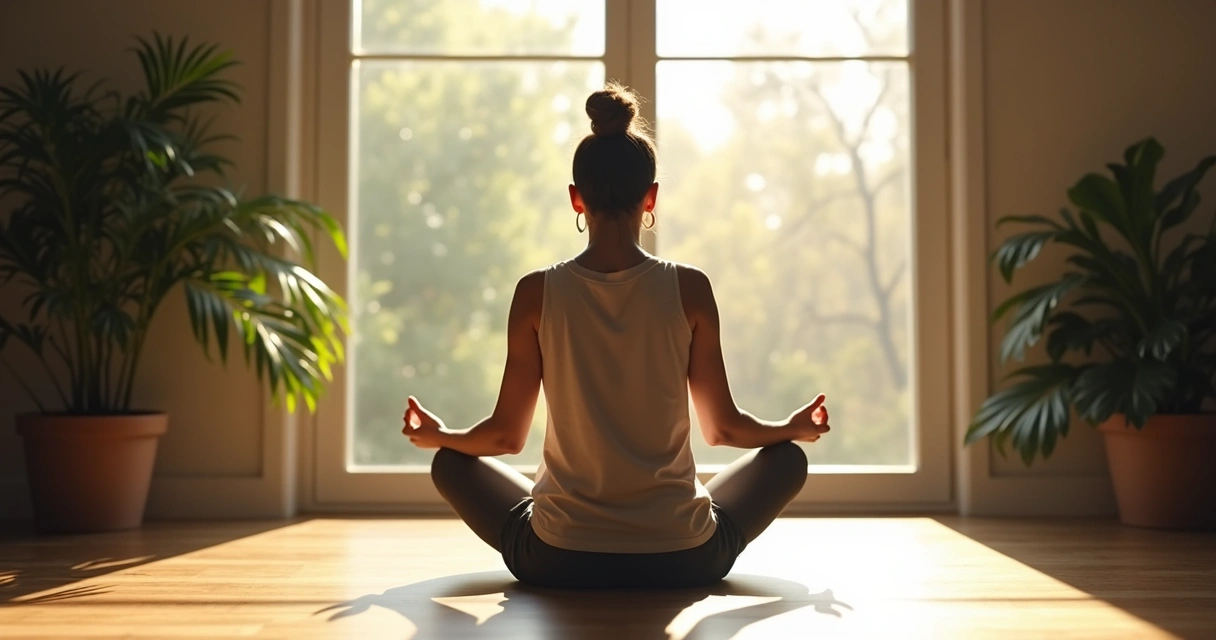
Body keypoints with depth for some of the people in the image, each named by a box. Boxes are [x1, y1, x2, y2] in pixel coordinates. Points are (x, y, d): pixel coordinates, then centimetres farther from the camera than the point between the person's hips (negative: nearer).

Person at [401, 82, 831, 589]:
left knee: (451, 463, 26)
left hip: (557, 563, 0)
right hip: (683, 561, 1)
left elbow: (505, 435, -1)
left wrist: (437, 436, 21)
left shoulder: (537, 294, -8)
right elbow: (723, 428, 0)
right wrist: (795, 428, 21)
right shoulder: (690, 289, -8)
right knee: (787, 458, 26)